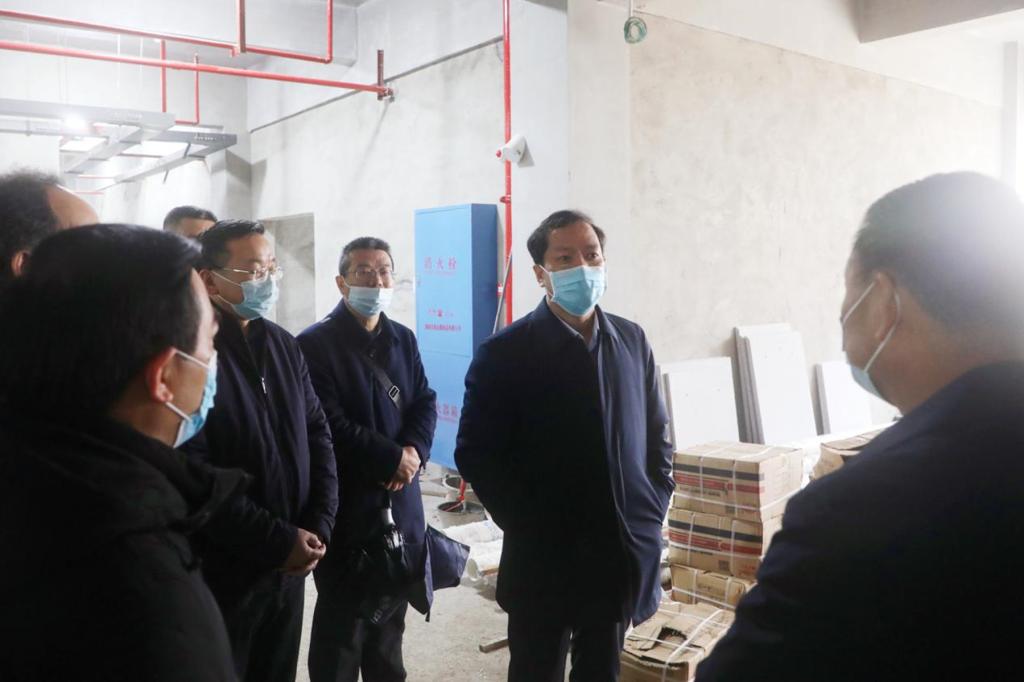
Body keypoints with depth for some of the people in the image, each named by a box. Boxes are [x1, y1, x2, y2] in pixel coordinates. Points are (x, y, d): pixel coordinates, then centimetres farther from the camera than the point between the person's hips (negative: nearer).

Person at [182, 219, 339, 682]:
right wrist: (279, 540, -17)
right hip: (223, 570, -6)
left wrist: (318, 524, -3)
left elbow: (316, 434, 9)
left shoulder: (283, 345, 7)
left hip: (290, 565, 6)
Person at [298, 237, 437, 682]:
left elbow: (425, 403, 6)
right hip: (346, 504, -6)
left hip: (400, 499, 6)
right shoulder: (315, 344, -10)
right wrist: (390, 460, -16)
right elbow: (329, 425, -17)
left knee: (391, 611, 19)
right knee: (341, 619, 8)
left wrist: (414, 450, -13)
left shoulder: (403, 339, 10)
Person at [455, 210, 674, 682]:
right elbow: (475, 453, -11)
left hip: (625, 554, 4)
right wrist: (528, 526, -12)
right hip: (545, 560, -4)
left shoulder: (632, 341, 4)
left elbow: (656, 432, 12)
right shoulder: (505, 353, -10)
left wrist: (655, 506, 2)